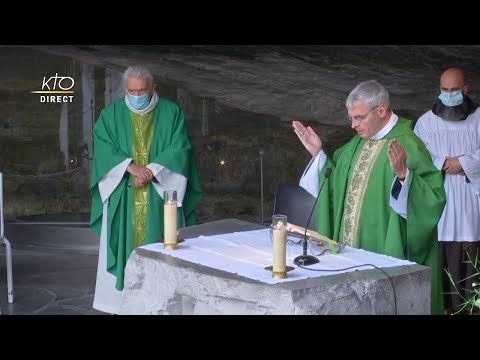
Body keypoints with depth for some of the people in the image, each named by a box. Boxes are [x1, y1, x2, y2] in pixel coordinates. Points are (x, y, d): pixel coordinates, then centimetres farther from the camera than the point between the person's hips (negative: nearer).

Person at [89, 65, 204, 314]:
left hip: (160, 192, -1)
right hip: (123, 194, 1)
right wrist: (131, 166, -20)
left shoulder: (171, 113, 1)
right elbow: (103, 147, -6)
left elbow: (179, 148, -7)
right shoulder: (112, 114, 4)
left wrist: (151, 169, -18)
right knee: (124, 244, 2)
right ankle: (119, 298, 8)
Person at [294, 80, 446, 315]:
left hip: (384, 251, -8)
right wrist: (318, 154, 12)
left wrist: (403, 174, -38)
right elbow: (336, 182, 22)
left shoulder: (407, 145, -15)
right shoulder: (360, 142, 11)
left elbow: (434, 196, -23)